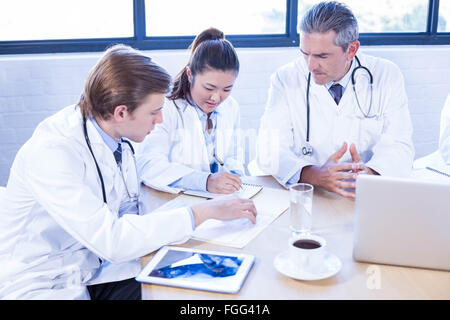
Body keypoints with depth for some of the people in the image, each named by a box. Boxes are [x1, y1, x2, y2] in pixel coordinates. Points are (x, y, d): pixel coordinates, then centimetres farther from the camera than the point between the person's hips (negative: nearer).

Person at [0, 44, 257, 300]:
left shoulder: (117, 135, -4)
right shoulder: (51, 153, -26)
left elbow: (127, 212, 4)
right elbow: (111, 240, -30)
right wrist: (205, 212, -27)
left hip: (98, 267, 6)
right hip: (42, 285, -6)